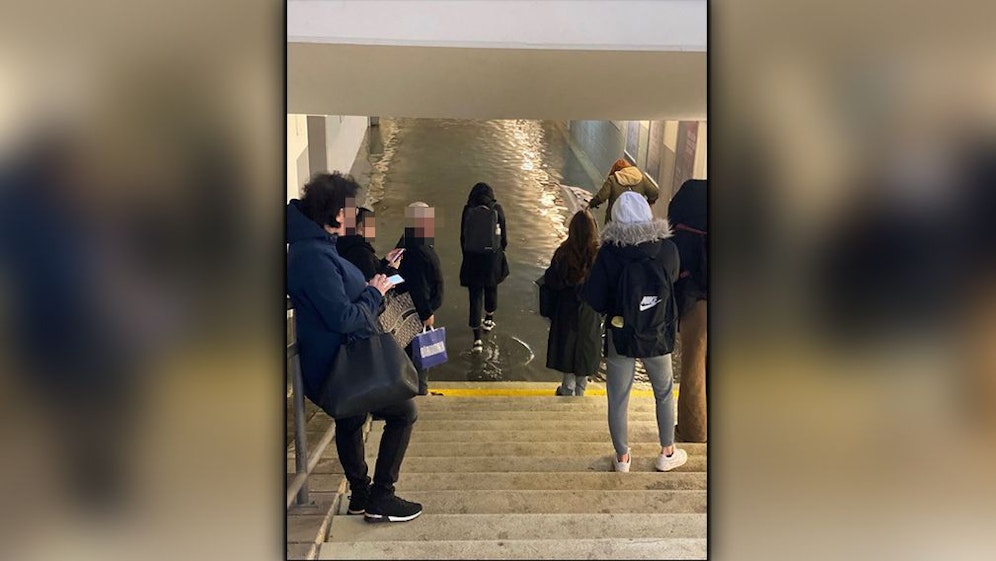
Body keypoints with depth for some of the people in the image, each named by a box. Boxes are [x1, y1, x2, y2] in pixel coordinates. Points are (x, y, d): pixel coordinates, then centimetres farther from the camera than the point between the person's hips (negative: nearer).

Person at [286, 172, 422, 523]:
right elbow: (343, 317, -29)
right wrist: (375, 293, -14)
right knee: (404, 412, -1)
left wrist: (376, 277, 4)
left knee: (349, 421, 25)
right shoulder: (314, 257, -27)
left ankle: (360, 495, 42)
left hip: (337, 359, 11)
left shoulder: (314, 246, 6)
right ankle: (380, 499, 7)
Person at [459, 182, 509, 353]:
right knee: (491, 288, 25)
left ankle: (477, 338, -4)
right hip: (493, 257, 1)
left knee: (475, 294, 2)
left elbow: (463, 236, 0)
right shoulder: (497, 210, -7)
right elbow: (504, 236, -2)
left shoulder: (468, 211, -6)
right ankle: (488, 320, 46)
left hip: (472, 258, -1)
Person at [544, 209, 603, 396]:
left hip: (567, 309, -1)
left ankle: (568, 388, 22)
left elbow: (550, 281, -10)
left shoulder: (563, 253, -15)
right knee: (586, 348, 14)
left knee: (568, 346, 14)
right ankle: (580, 389, 25)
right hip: (591, 311, 1)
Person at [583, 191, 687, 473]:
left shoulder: (609, 253, -16)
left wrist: (612, 307, 5)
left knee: (618, 399, 13)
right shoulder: (668, 249, -12)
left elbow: (593, 298, -14)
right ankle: (667, 453, 32)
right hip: (658, 336, 2)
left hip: (620, 337, -1)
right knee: (665, 393, 22)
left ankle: (622, 458, 25)